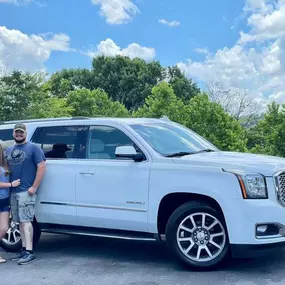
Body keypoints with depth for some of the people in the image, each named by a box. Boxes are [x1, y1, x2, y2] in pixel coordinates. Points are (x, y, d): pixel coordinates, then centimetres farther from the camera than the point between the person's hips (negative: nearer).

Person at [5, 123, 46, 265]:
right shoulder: (8, 150, 16)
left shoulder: (33, 148, -3)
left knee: (25, 221, -10)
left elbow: (41, 167, -9)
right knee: (20, 222, 10)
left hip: (26, 192, -6)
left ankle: (29, 252, -8)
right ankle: (24, 249, 17)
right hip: (13, 192, 6)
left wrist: (34, 187, -15)